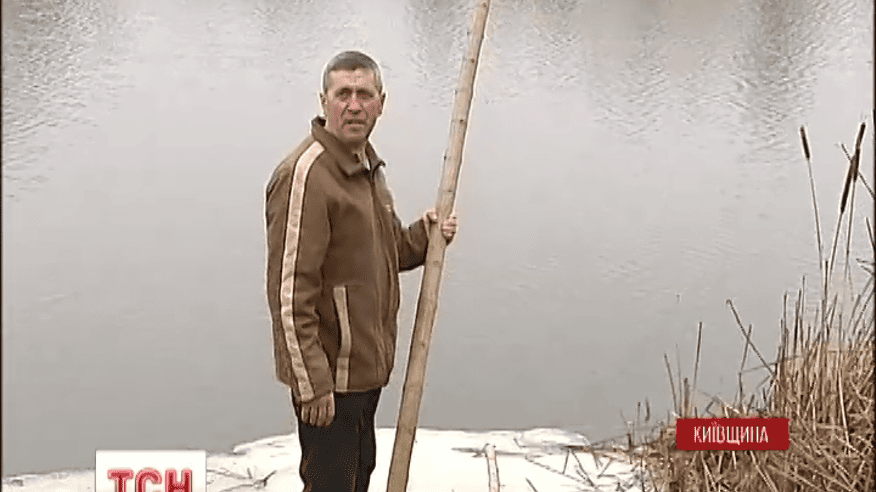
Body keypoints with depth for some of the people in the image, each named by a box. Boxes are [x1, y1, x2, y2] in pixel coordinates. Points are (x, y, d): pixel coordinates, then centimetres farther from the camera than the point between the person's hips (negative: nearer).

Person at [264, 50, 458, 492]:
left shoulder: (367, 166, 10)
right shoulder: (305, 174, -21)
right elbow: (289, 291, -25)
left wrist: (422, 237, 4)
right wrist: (312, 384, -24)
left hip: (366, 367, 9)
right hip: (327, 373, -9)